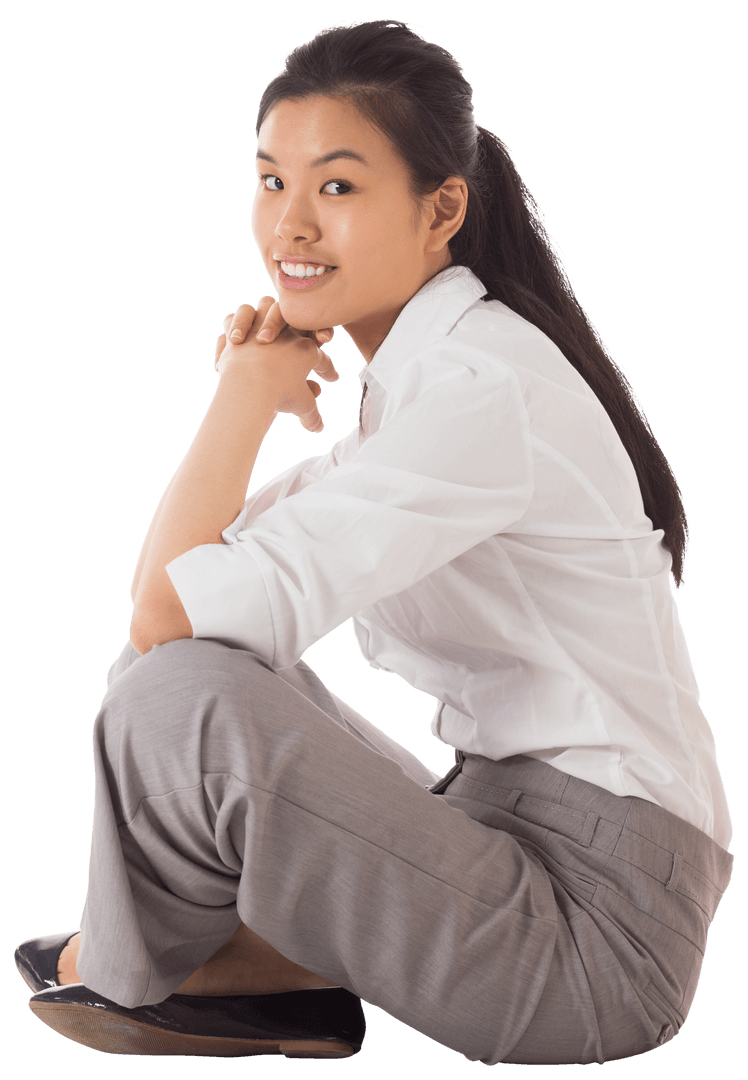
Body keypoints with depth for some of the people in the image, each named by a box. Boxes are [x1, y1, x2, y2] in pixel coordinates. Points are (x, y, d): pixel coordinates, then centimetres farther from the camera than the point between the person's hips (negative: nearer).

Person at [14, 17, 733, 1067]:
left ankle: (113, 971, 6)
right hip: (509, 825, 10)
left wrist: (251, 388, -11)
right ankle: (280, 974, 2)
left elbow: (171, 615, -24)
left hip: (601, 922, -10)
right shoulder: (421, 373, 12)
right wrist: (254, 390, -1)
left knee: (181, 697, -24)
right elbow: (169, 583, 12)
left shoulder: (483, 386, -20)